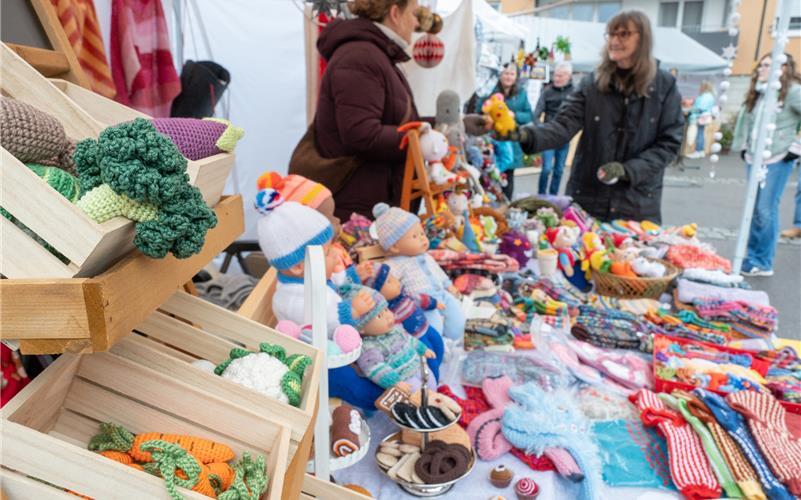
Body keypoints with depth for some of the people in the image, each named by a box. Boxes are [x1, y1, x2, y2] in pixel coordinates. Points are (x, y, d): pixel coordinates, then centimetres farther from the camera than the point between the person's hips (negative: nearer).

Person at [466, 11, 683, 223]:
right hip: (586, 198, 1)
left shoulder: (665, 85, -2)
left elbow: (669, 142, -1)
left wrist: (627, 170, -16)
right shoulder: (591, 82, -1)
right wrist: (526, 135, -31)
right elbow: (563, 125, -12)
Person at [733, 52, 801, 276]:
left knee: (765, 211, -7)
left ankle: (762, 263, 3)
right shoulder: (756, 94, 12)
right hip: (754, 159, 7)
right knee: (754, 210, 11)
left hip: (777, 161, -7)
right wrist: (742, 147, 16)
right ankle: (752, 257, 21)